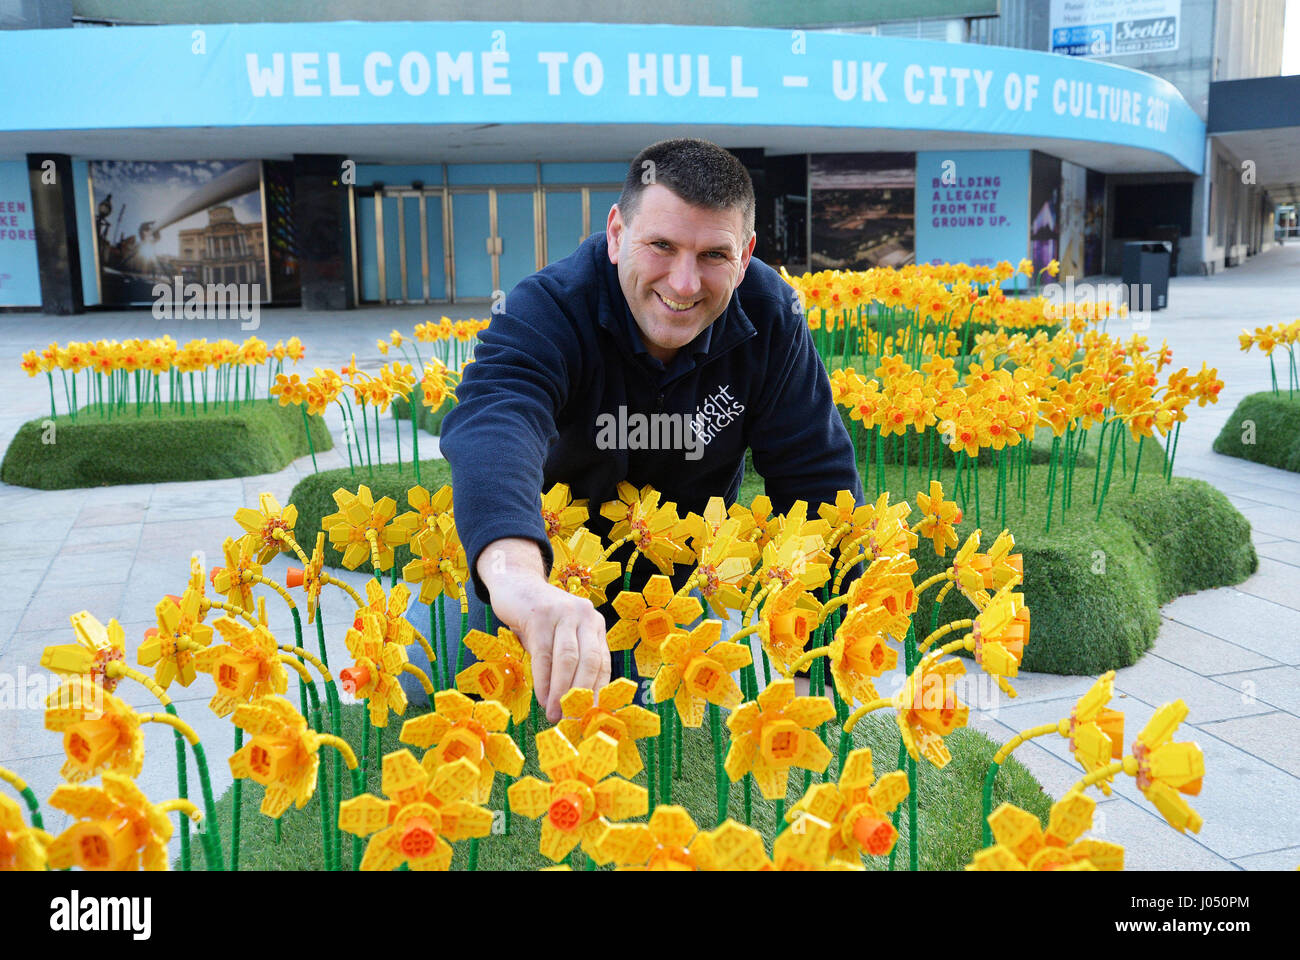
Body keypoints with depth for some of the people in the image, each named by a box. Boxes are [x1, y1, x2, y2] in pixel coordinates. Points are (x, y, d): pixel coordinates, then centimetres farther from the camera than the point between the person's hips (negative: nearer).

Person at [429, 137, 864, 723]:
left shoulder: (770, 318, -19)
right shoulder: (550, 310, -33)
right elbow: (490, 419, -54)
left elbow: (816, 475, -14)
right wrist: (518, 577, -76)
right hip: (541, 559, -2)